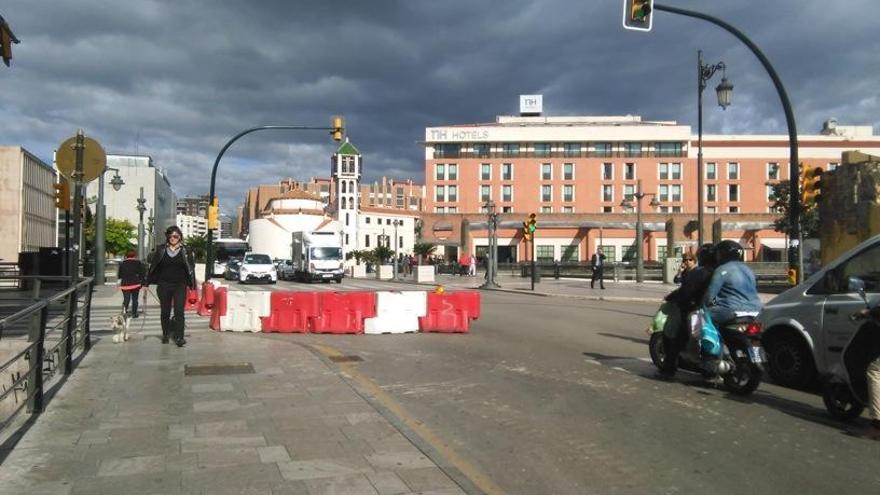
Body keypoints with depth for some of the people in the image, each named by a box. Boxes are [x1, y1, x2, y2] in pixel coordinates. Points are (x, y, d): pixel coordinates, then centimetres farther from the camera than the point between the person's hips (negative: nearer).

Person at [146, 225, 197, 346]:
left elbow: (191, 268, 3)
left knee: (179, 311, -10)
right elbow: (152, 265, 5)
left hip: (180, 286, -2)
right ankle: (165, 334, 26)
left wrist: (192, 285, -1)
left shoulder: (185, 251, 2)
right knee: (165, 311, 12)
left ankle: (179, 337, -10)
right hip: (164, 285, 2)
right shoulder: (161, 249, 3)